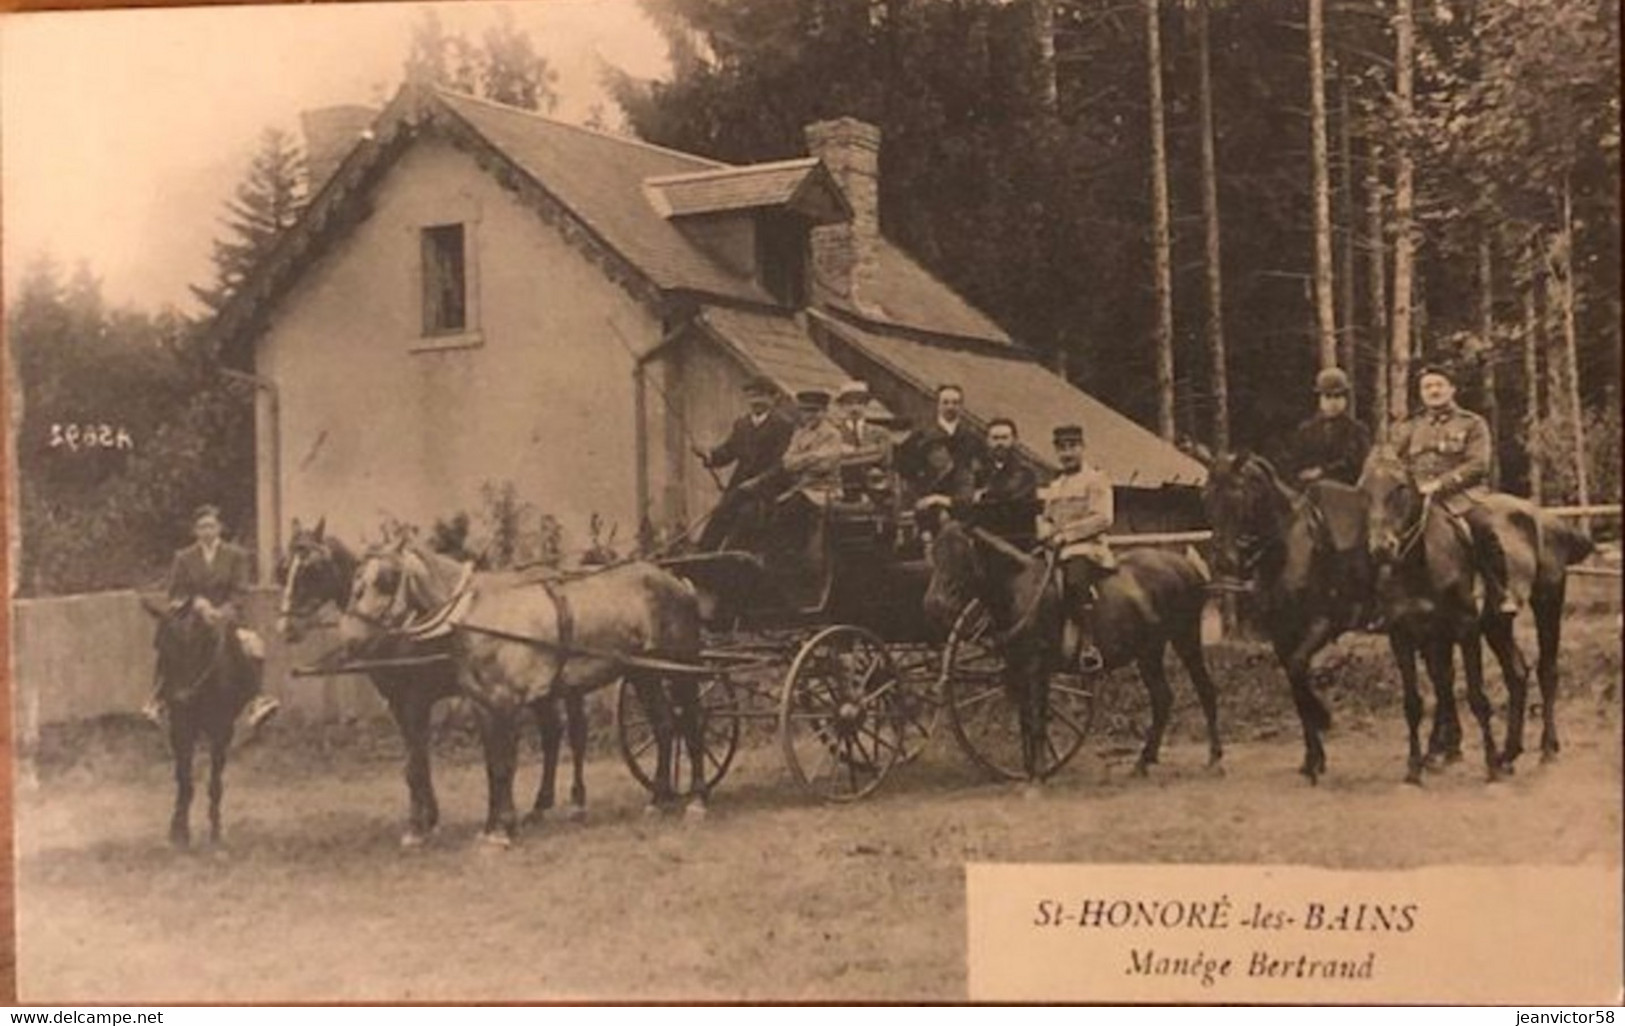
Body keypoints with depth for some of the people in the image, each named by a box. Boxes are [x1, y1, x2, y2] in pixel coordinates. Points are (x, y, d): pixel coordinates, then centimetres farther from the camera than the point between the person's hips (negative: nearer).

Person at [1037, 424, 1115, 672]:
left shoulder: (1095, 480, 1)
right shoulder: (1054, 486, 23)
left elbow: (1103, 519, -10)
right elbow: (1045, 519, 26)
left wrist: (1066, 533, -15)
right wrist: (1047, 533, 1)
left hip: (1088, 547, -8)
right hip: (1058, 550, 8)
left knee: (1076, 577, -37)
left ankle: (1089, 645, -37)